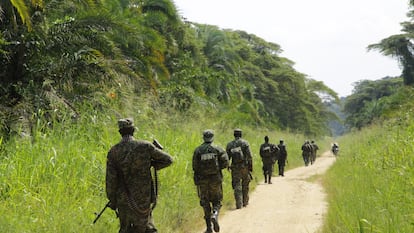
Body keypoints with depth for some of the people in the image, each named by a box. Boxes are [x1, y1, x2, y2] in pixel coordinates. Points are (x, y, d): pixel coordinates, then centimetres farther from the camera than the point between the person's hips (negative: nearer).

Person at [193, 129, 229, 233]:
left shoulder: (197, 150, -1)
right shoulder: (218, 149, -1)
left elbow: (194, 167, -5)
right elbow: (225, 163, -8)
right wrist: (217, 168, 10)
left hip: (202, 179, 1)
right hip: (215, 179, -1)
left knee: (205, 203, 9)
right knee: (216, 201, 13)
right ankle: (215, 215, -19)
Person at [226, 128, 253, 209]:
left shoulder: (229, 144, 3)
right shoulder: (245, 143, -4)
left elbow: (227, 157, 5)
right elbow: (249, 156, -9)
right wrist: (251, 166, -2)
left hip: (235, 167, 1)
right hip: (244, 166, -1)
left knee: (237, 186, 0)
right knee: (245, 185, 15)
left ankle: (239, 204, -10)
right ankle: (245, 202, 23)